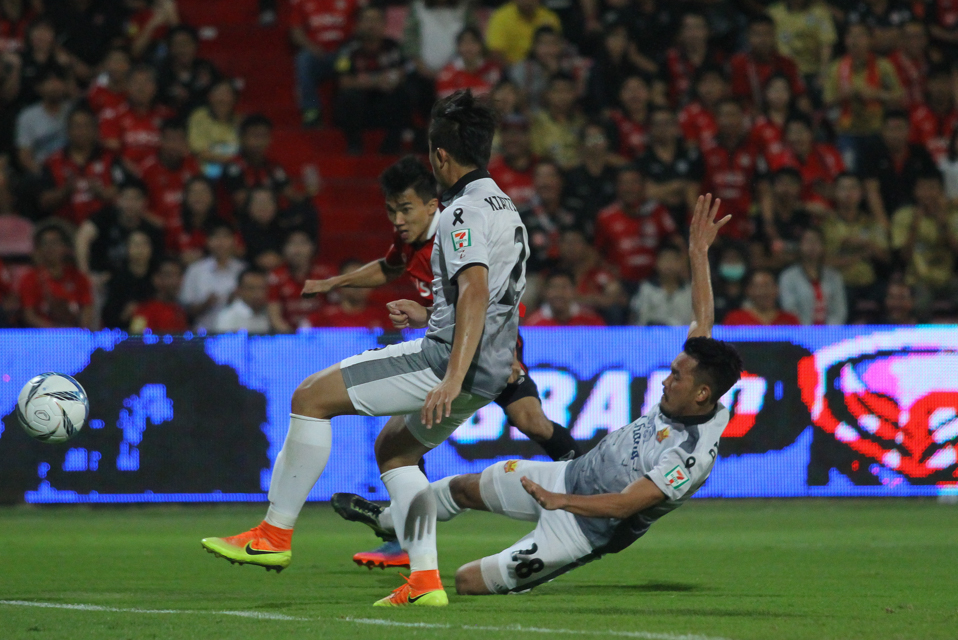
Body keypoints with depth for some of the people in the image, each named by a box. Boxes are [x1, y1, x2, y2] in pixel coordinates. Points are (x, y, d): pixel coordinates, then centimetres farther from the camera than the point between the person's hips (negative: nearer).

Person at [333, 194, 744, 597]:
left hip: (583, 527, -9)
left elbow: (624, 504, -34)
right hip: (571, 475, 9)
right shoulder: (683, 397, -9)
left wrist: (559, 501, -31)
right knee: (466, 488, 24)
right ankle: (387, 521, 51)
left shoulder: (692, 455, -33)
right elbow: (703, 321, 2)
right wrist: (699, 253, 3)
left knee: (468, 582, -10)